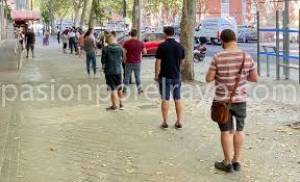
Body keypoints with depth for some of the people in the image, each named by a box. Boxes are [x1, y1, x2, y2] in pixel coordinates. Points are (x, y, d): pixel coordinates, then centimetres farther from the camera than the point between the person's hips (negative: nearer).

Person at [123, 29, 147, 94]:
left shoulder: (126, 43, -7)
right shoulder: (140, 43, -4)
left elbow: (124, 52, -7)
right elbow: (145, 52, 0)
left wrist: (125, 60, 7)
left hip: (129, 62, 0)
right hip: (137, 62, 1)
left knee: (127, 76, 9)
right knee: (138, 76, 10)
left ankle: (125, 89, 14)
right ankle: (139, 88, 12)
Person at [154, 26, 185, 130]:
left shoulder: (162, 46, -11)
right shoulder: (180, 46, 2)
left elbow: (158, 62, -11)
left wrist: (156, 75, -1)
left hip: (165, 76, -3)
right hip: (176, 76, 4)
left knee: (165, 99, 2)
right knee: (177, 99, 8)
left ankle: (165, 122, 7)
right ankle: (179, 122, 11)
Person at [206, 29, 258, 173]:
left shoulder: (218, 57, -12)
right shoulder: (247, 57, -3)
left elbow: (209, 78, -9)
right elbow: (255, 78, 3)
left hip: (222, 100, -3)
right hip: (240, 99, 3)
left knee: (226, 131, 6)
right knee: (239, 130, 14)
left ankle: (228, 163, 14)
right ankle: (237, 161, 22)